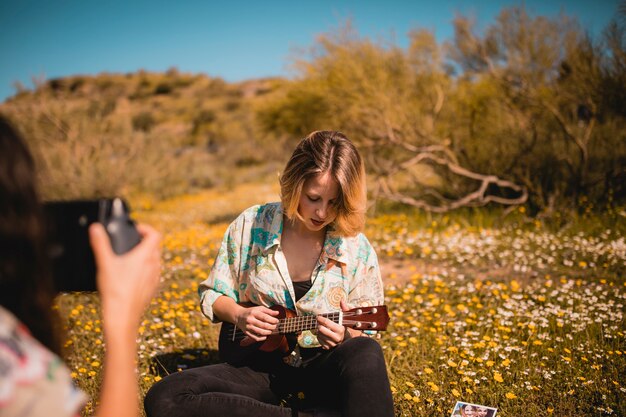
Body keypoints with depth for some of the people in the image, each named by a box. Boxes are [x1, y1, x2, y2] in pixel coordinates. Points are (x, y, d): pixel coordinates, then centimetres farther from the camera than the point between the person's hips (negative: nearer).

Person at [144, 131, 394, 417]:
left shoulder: (357, 251, -4)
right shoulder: (251, 226, -2)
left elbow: (364, 333, 4)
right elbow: (212, 295, 9)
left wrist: (343, 337, -20)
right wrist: (238, 315, -12)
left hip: (321, 371, -3)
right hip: (261, 367, 3)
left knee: (365, 353, -38)